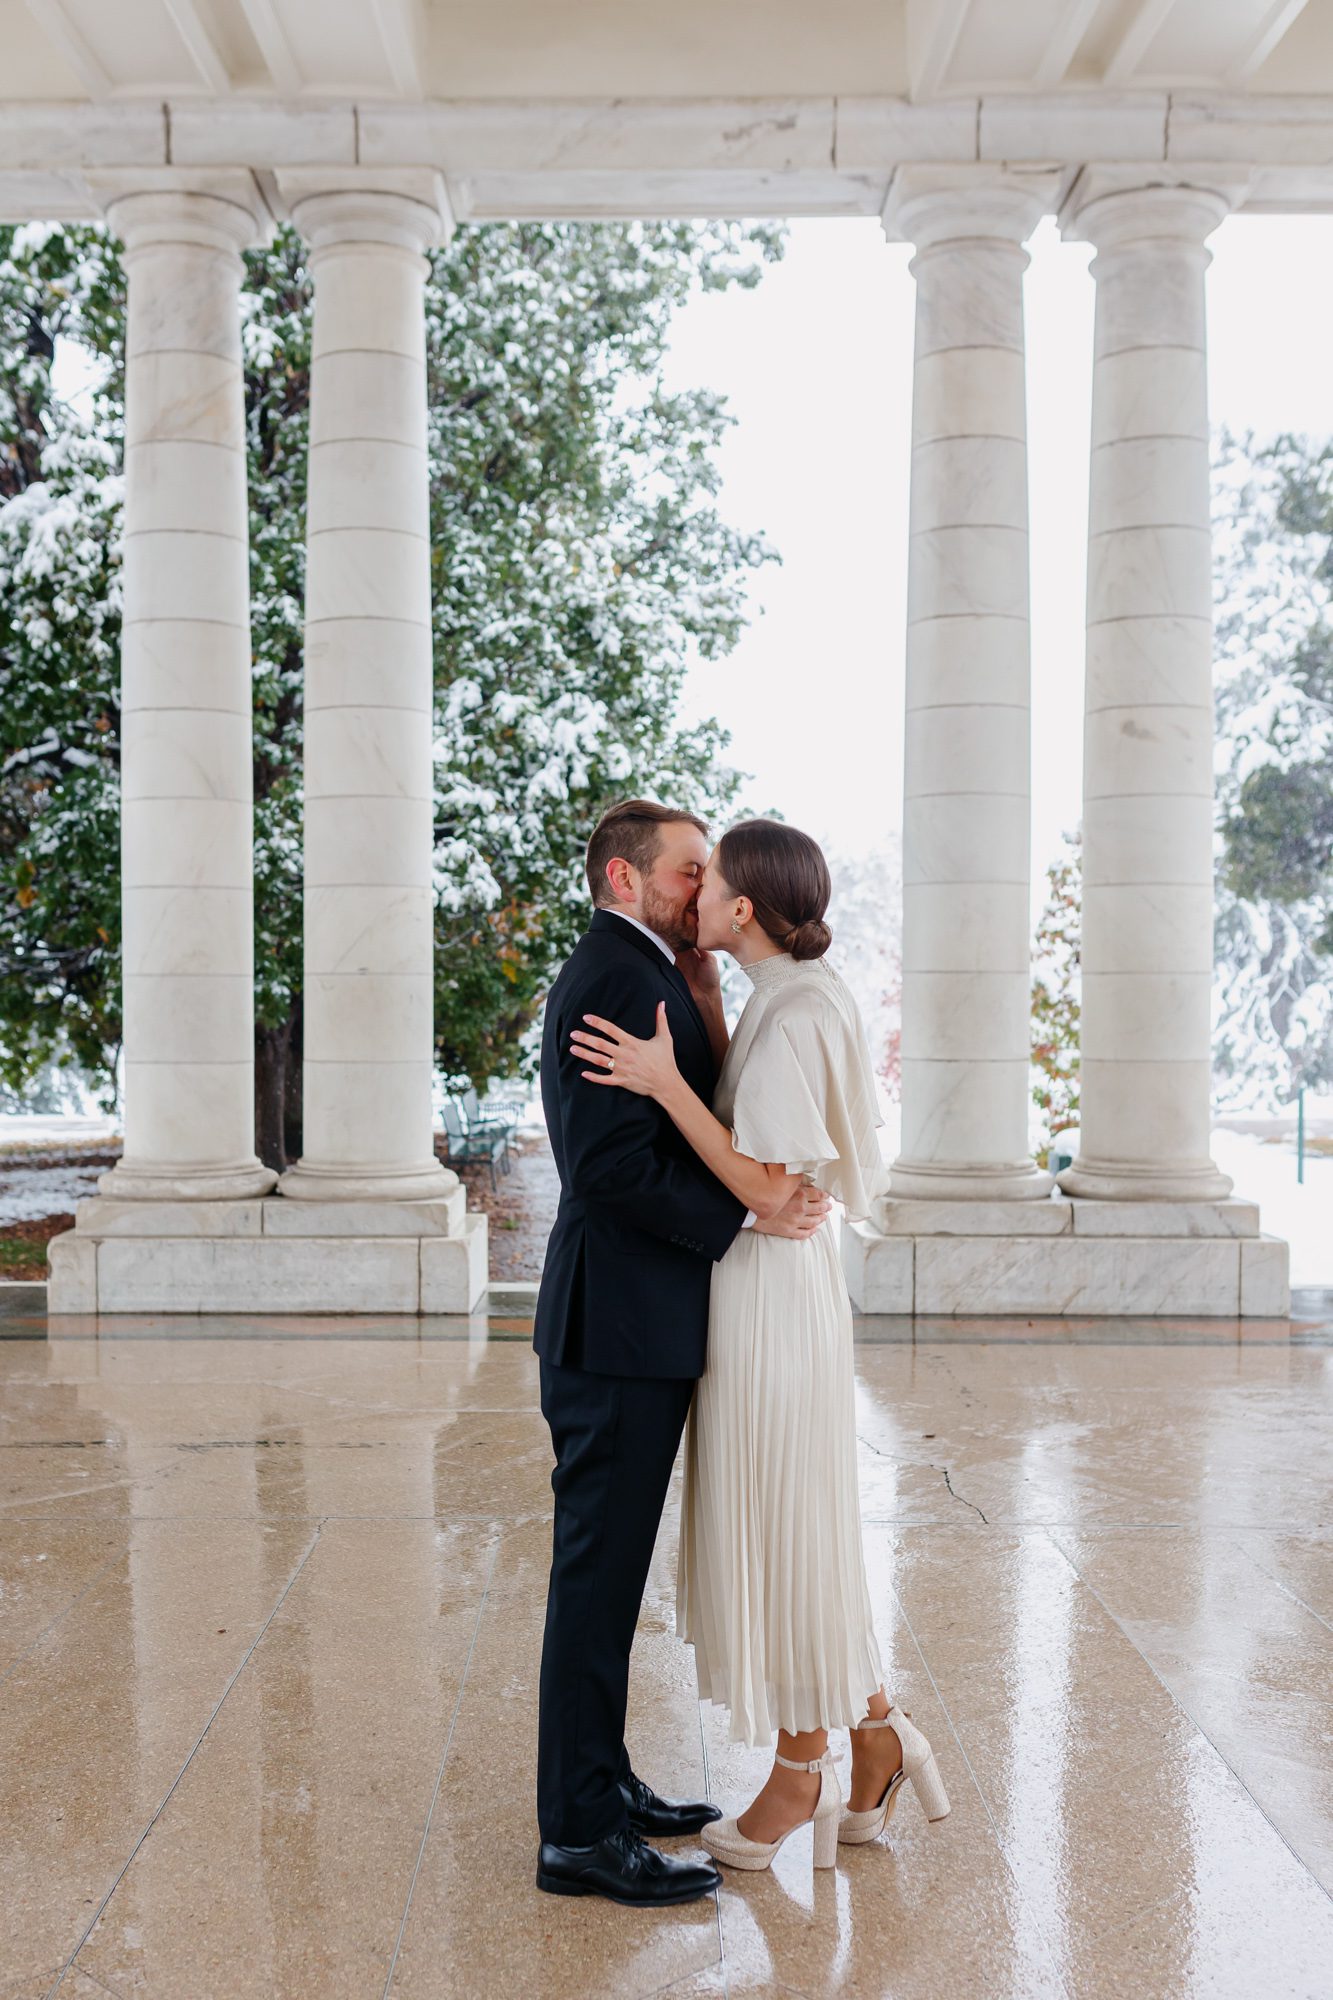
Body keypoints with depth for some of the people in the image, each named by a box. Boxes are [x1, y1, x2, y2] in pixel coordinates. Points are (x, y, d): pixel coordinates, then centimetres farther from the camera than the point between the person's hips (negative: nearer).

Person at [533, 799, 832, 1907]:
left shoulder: (622, 976, 19)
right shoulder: (619, 979, -15)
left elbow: (695, 1120, 14)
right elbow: (614, 1163, -24)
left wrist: (702, 1003, 5)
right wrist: (746, 1214, -19)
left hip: (630, 1326, 11)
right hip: (621, 1326, -11)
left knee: (607, 1570, 18)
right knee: (599, 1574, -3)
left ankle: (601, 1783, 30)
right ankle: (580, 1834, 7)